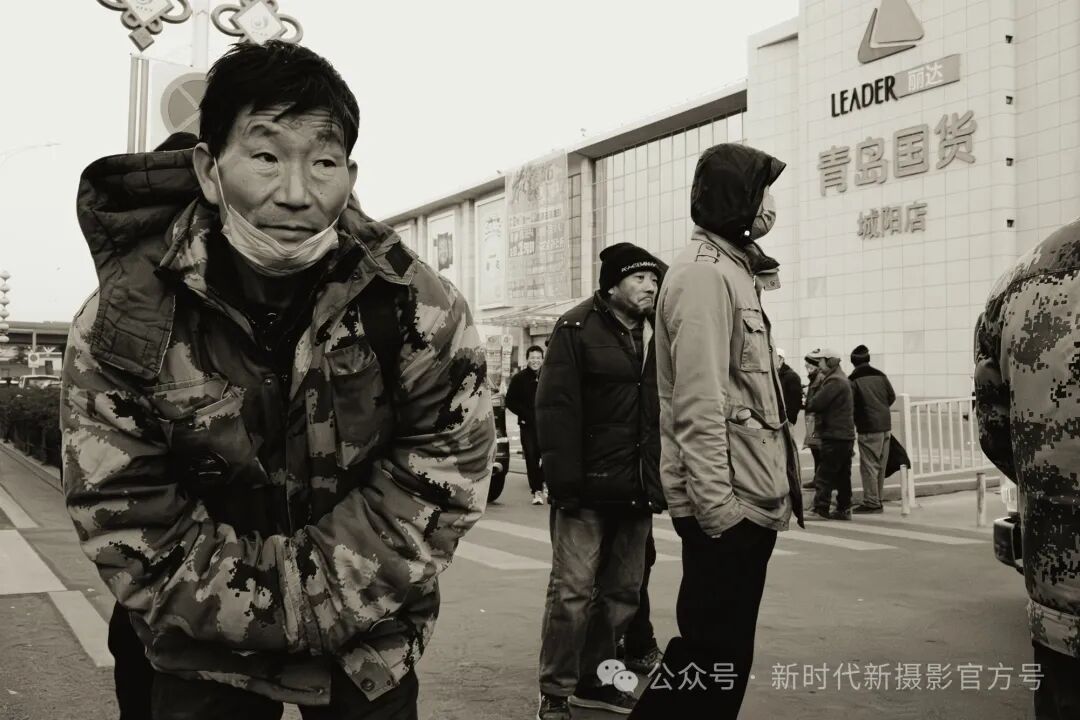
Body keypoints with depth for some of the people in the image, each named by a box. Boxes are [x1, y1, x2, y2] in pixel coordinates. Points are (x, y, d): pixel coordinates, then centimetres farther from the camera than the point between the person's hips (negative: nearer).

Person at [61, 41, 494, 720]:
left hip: (369, 649, 1)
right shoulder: (123, 316, -17)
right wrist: (260, 612, -18)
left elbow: (437, 493, -13)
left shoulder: (424, 313, -18)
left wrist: (320, 599, -18)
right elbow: (122, 514, -13)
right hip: (209, 647, 0)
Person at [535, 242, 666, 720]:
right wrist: (564, 479, -19)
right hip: (588, 485, -6)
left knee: (622, 591, 11)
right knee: (572, 590, -5)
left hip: (637, 490, 6)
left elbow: (665, 411, 16)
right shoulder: (577, 328, -5)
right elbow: (556, 408, -12)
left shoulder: (656, 335, 14)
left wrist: (660, 481, 10)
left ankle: (594, 680, 25)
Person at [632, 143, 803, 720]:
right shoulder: (704, 273, -13)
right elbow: (698, 404, -21)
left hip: (747, 498, 10)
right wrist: (715, 501, -23)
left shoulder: (732, 270, 19)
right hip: (726, 504, -10)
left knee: (725, 649, 17)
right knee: (714, 651, -2)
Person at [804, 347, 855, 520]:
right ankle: (843, 509, 17)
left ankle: (820, 509, -6)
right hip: (844, 436, 10)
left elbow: (813, 405, -20)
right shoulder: (840, 380, 19)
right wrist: (817, 384, 1)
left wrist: (815, 384, -5)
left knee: (823, 475, -7)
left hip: (834, 437, -10)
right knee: (842, 476, 12)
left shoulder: (834, 382, -15)